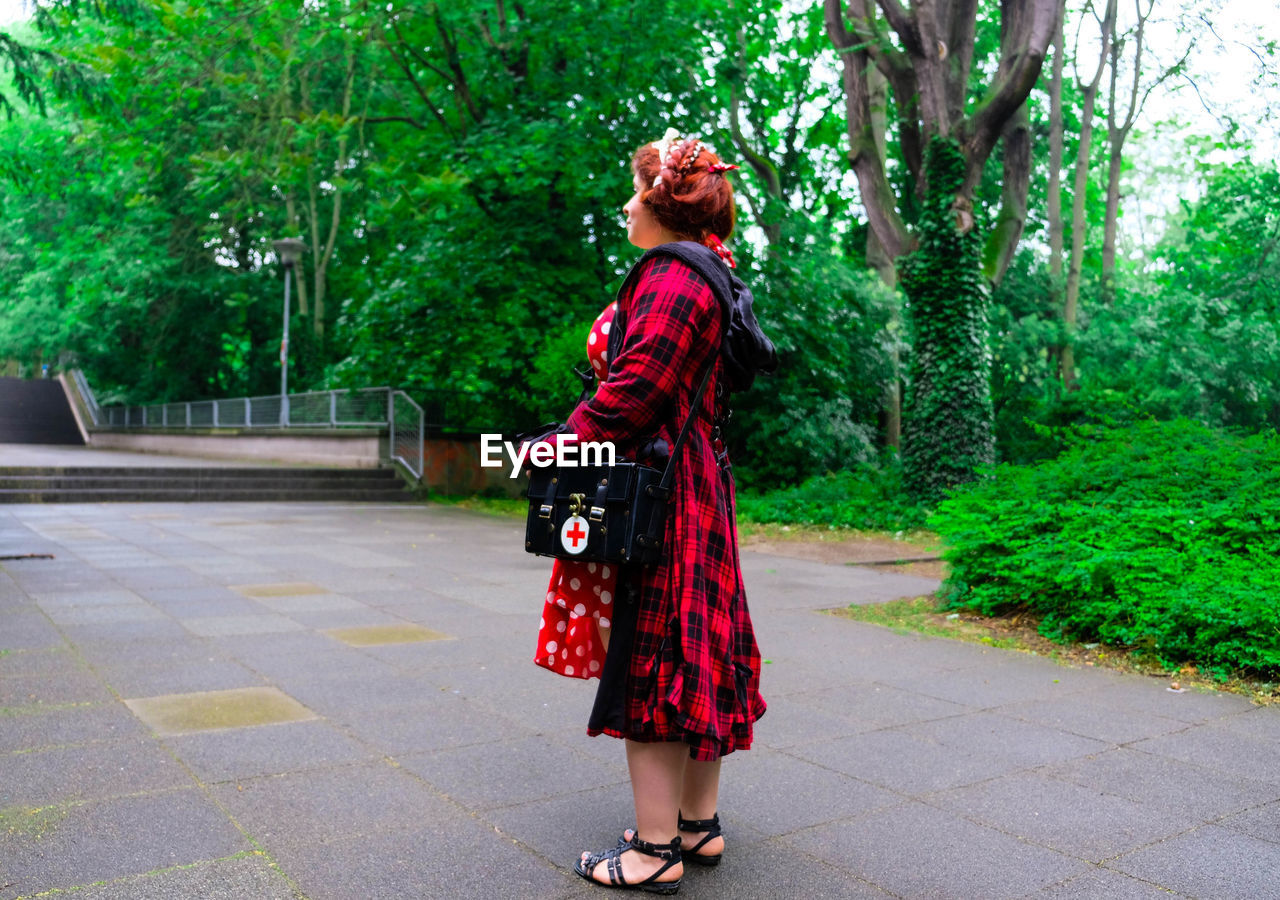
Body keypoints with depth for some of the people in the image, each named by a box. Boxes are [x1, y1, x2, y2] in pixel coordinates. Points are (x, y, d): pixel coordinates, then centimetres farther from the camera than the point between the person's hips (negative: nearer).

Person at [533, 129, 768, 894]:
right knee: (694, 653, 14)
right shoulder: (705, 277, 18)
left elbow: (633, 389, -22)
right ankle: (699, 824, 26)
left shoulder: (673, 281, -14)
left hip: (658, 494, -11)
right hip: (698, 489, 11)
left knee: (648, 660, -4)